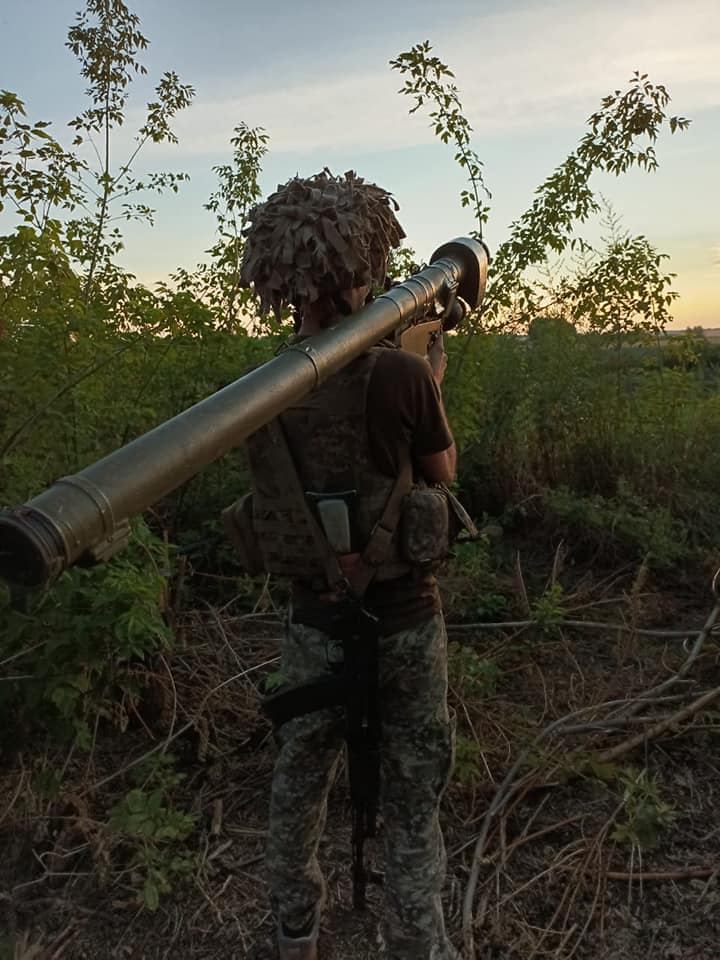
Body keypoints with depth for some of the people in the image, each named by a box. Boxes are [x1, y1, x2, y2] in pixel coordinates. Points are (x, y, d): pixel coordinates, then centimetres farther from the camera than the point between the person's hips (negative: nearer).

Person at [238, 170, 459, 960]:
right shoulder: (399, 373, -19)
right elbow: (442, 474, -3)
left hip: (314, 621, 4)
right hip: (403, 622, -4)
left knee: (298, 783, 24)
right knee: (411, 799, 16)